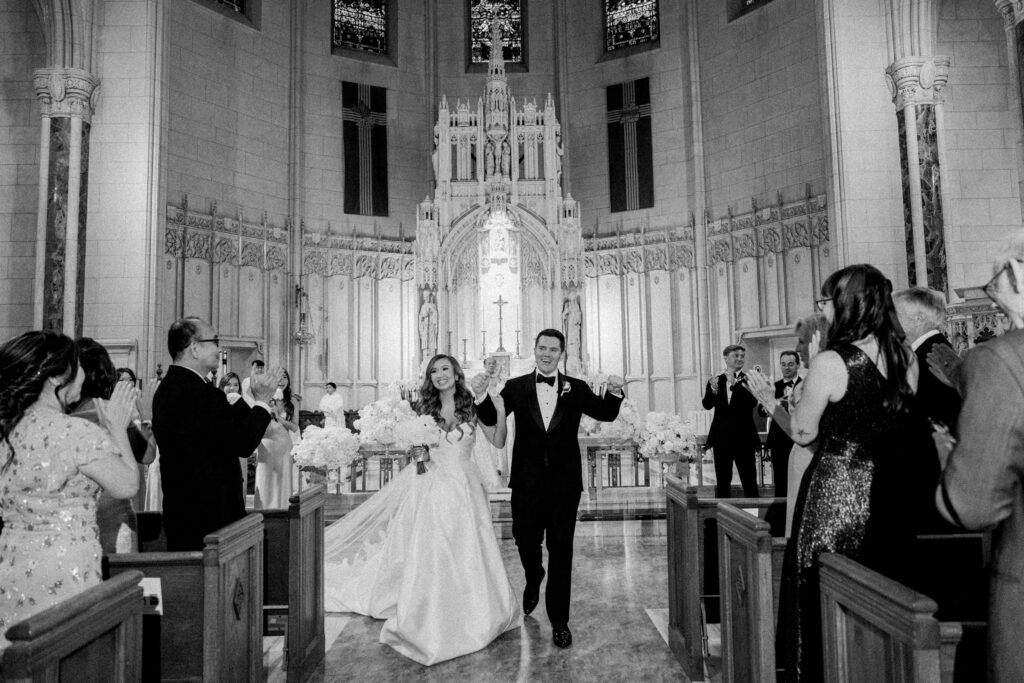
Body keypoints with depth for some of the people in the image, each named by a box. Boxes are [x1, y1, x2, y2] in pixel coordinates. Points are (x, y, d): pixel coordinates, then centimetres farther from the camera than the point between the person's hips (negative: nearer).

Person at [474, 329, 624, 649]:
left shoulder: (577, 389, 1)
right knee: (525, 539, 13)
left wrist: (614, 392, -18)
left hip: (564, 482, 0)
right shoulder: (516, 387, -1)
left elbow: (606, 415, 2)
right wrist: (481, 395, -28)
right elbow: (491, 420, -8)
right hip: (527, 481, 0)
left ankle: (559, 621, 18)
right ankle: (534, 580, 48)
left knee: (561, 550, 5)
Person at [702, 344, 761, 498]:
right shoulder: (716, 380, 7)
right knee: (722, 482, 9)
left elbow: (753, 402, -16)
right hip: (721, 438, 2)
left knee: (749, 482, 1)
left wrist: (735, 384, -24)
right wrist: (713, 390, -24)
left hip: (744, 438, -2)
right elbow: (707, 405, -5)